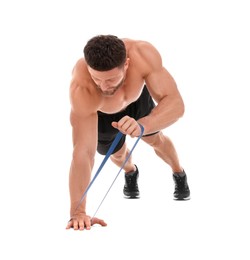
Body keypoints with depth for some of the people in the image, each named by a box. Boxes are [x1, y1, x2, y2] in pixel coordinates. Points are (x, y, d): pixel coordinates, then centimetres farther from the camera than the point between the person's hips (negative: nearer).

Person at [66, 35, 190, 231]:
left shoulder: (144, 54, -45)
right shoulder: (81, 90, -49)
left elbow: (175, 103, -47)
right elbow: (83, 151, -51)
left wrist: (143, 125, -66)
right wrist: (77, 212, -56)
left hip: (136, 97, 1)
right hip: (99, 111, -1)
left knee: (155, 139, 17)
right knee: (117, 154, 14)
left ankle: (179, 174, 50)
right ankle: (131, 172, 52)